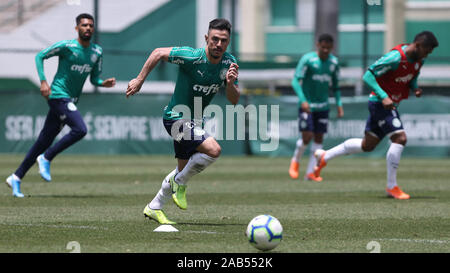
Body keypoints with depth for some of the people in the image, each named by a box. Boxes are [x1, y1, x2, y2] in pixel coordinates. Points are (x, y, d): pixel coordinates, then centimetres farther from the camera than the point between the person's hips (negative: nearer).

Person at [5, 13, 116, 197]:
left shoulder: (97, 52, 9)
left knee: (44, 141, 8)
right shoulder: (67, 46, -10)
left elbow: (94, 79, 17)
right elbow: (40, 56, -4)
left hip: (71, 101, 7)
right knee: (80, 130, -24)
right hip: (58, 95, -7)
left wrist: (103, 84, -5)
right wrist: (43, 81, -14)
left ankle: (16, 178, 16)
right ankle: (46, 158, -8)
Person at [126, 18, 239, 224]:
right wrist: (140, 80, -10)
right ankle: (179, 183, -5)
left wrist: (230, 83, -23)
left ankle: (154, 208, 35)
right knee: (213, 149, -27)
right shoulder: (192, 57, -23)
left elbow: (234, 100, -2)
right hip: (176, 117, -8)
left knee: (184, 169, 18)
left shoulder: (229, 62, -5)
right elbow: (158, 53, -12)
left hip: (193, 121, 8)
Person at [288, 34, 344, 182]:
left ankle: (310, 172, 5)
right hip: (307, 105, -5)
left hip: (323, 106, 5)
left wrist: (339, 104, 6)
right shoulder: (307, 59, -12)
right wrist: (303, 100, -26)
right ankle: (295, 161, 16)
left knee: (319, 138, 0)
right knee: (307, 137, -12)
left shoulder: (333, 62, 5)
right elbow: (296, 81, -15)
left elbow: (335, 86, 16)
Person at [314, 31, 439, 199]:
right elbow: (368, 76, -23)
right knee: (400, 138, -19)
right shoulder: (395, 58, -24)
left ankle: (325, 156, 31)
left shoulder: (418, 60, 3)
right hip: (380, 102, -9)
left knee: (367, 145, 16)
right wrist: (384, 97, -31)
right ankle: (391, 187, -10)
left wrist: (415, 88, -2)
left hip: (390, 104, 9)